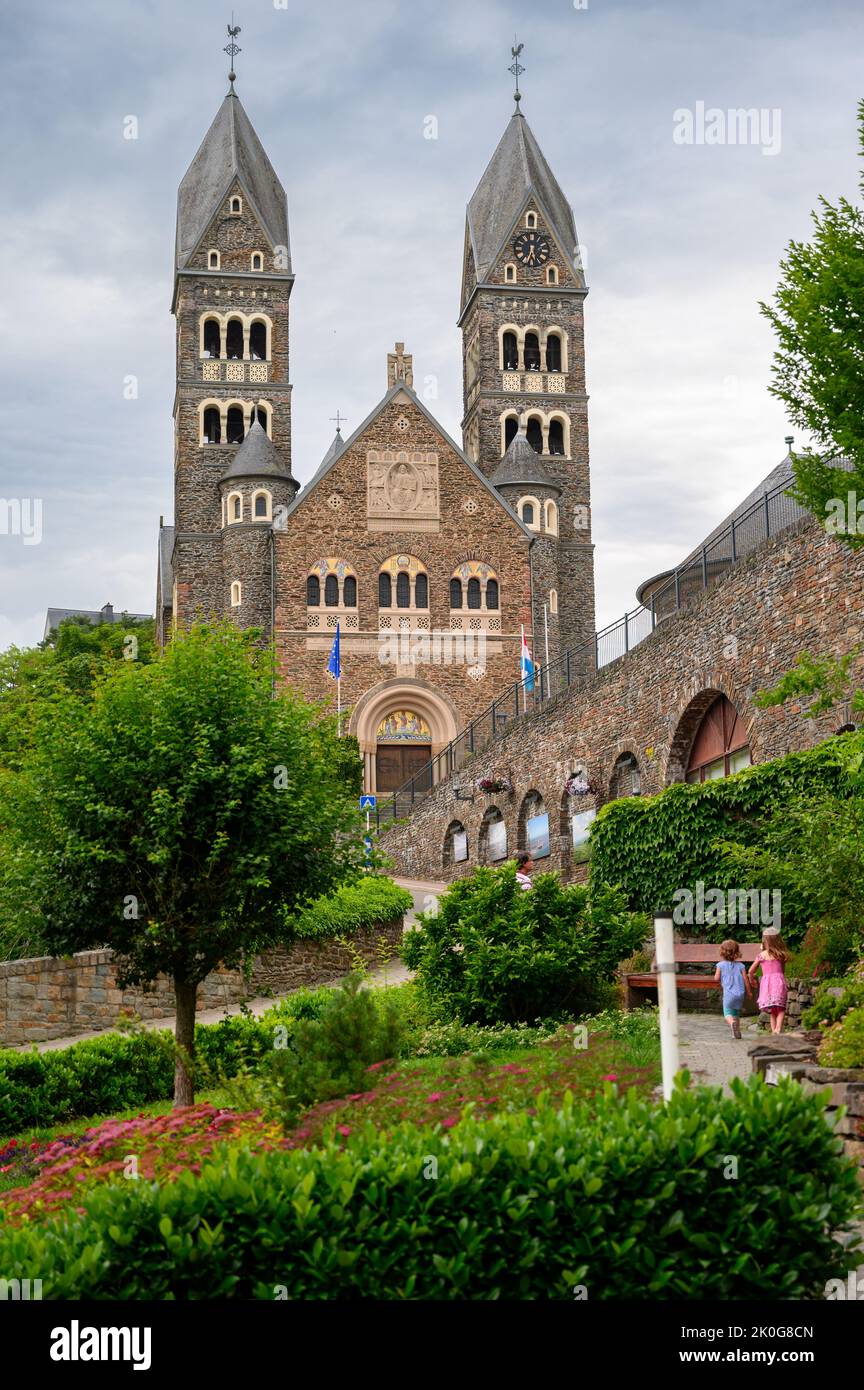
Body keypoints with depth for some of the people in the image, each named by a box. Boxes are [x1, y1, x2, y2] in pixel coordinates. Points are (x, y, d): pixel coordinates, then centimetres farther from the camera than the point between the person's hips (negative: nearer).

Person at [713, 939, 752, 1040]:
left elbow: (716, 978, -1)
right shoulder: (741, 965, 4)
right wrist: (749, 992, 15)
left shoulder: (721, 965, -2)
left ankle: (732, 1022, -34)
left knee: (728, 1014, -3)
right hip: (740, 993, 3)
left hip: (728, 993, -3)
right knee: (736, 1014, 18)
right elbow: (746, 980, 4)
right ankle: (737, 1032, 14)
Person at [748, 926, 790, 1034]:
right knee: (780, 1008, 2)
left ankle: (774, 1029, 3)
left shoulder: (762, 955, 4)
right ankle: (778, 1027, -20)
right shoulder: (781, 954, 9)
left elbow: (751, 971, 9)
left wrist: (751, 979, 30)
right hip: (779, 979, 0)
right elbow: (783, 970, 15)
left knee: (772, 1010, 10)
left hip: (766, 980, 0)